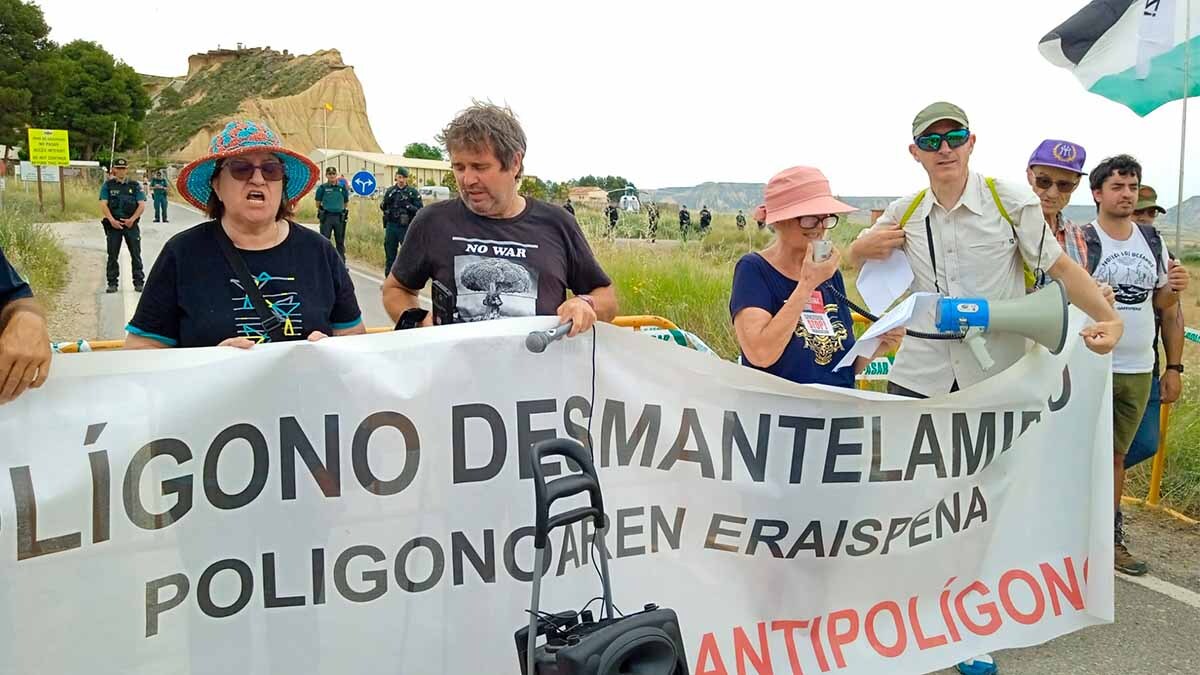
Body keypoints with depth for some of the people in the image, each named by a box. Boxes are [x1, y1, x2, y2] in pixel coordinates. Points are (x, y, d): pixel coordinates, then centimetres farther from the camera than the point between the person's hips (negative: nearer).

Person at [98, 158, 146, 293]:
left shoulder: (135, 185, 8)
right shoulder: (108, 185, 6)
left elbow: (142, 205, 1)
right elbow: (103, 205, -1)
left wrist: (132, 219, -11)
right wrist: (112, 220, -14)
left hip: (131, 224, 0)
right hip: (114, 225, 0)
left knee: (136, 254, 1)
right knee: (112, 255, 3)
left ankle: (139, 282, 7)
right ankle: (112, 283, 9)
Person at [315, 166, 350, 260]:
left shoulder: (343, 187, 5)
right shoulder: (323, 187, -1)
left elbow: (346, 203, 15)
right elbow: (318, 203, 7)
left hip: (339, 217, 2)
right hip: (326, 217, -2)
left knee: (340, 241, 9)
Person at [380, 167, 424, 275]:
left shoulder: (413, 192, -2)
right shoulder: (390, 191, 10)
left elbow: (419, 209, -7)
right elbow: (382, 206, 13)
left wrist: (408, 206, -22)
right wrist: (384, 203, -9)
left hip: (405, 227, -4)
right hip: (391, 226, 4)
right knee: (390, 254, 10)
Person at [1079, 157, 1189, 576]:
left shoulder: (1152, 240, 10)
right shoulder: (1081, 240, -8)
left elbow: (1160, 302, 17)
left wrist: (1174, 289, -4)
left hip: (1138, 368, 5)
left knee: (1117, 454, 14)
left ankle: (1111, 538, 24)